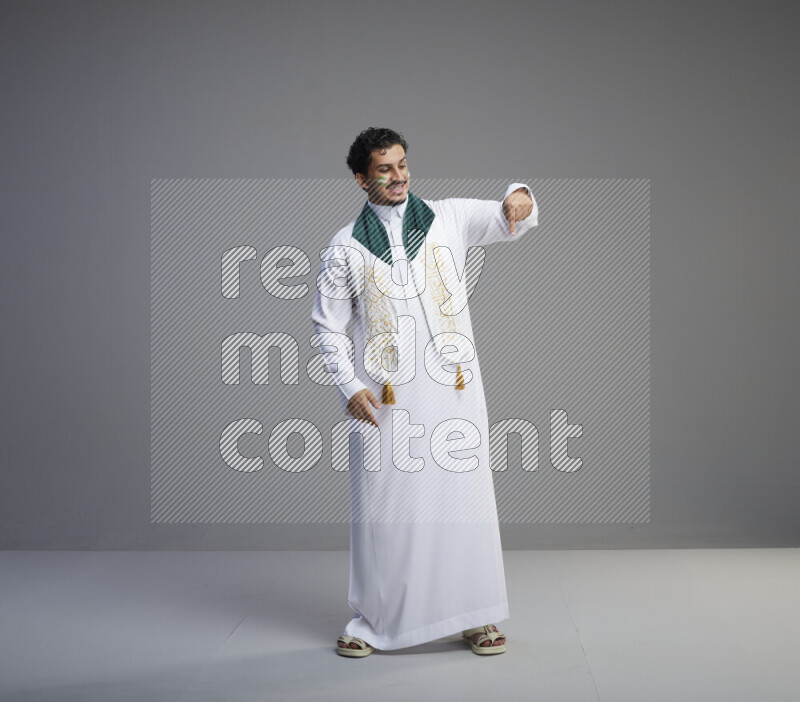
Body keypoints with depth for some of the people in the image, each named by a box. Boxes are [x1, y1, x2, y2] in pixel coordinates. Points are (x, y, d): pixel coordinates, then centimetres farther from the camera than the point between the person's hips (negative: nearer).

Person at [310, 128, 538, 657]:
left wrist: (520, 198, -26)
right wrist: (350, 387, -3)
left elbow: (510, 221, -2)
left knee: (465, 496, 3)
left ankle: (476, 617, 16)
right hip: (385, 399, -1)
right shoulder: (345, 248, 5)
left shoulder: (449, 218, 8)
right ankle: (373, 622, 18)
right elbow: (328, 326, 8)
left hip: (453, 389, 1)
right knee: (383, 505, 3)